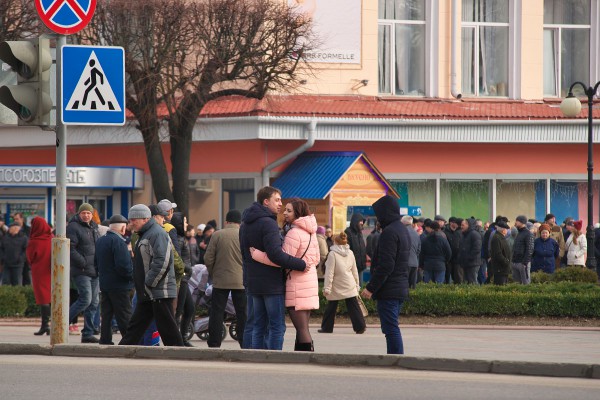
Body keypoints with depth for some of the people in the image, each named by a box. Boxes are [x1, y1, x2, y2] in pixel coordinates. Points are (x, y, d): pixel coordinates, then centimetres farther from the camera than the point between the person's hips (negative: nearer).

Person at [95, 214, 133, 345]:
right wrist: (133, 276, -9)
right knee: (125, 317, -4)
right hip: (119, 285, -8)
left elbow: (96, 263, 18)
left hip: (104, 284, 8)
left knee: (106, 316, 10)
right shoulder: (118, 242, -17)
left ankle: (105, 341, 9)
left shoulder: (100, 241, 10)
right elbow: (123, 266, -23)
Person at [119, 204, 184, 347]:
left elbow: (161, 262, -24)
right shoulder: (144, 235, 20)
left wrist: (149, 283, -19)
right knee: (135, 326, 12)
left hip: (160, 293, -10)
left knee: (167, 328, -7)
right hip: (147, 294, 10)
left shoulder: (157, 234, -14)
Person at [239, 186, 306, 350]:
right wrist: (301, 264, -19)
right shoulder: (268, 223, -16)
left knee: (256, 325, 12)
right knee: (277, 327, -5)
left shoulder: (245, 224, 16)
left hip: (252, 282, 9)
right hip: (271, 283, -9)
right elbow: (276, 254, -24)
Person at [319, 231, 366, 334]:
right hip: (350, 286, 4)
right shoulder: (350, 253, 4)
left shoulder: (332, 254, -12)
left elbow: (329, 272, -15)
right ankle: (360, 326, -2)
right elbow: (355, 271, 12)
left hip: (336, 287, -4)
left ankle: (327, 327, 13)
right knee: (353, 306, 4)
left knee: (331, 307, 7)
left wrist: (327, 288, -14)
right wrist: (357, 284, 20)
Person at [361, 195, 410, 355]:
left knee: (391, 329, -8)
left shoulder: (389, 232, -16)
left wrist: (371, 288, -17)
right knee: (392, 328, 15)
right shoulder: (403, 230, 16)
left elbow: (386, 265, -22)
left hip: (388, 291, -10)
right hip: (401, 289, 10)